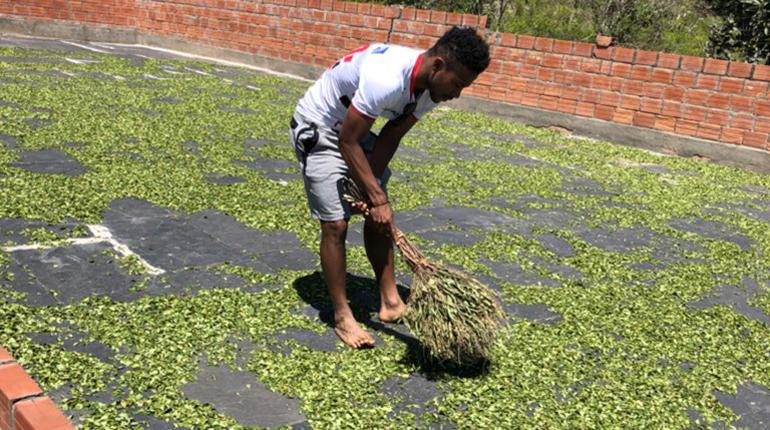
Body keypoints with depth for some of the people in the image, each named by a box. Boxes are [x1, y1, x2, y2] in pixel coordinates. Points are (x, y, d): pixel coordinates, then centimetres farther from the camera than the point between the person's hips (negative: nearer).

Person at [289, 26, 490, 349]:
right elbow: (348, 143, -30)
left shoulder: (431, 86, -11)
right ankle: (342, 317, 3)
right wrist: (377, 196, -24)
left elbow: (390, 138, -5)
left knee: (379, 218, 7)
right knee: (336, 223, -9)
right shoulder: (387, 79, -38)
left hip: (354, 129, 8)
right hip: (317, 129, -8)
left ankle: (390, 303, 17)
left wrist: (373, 190, -15)